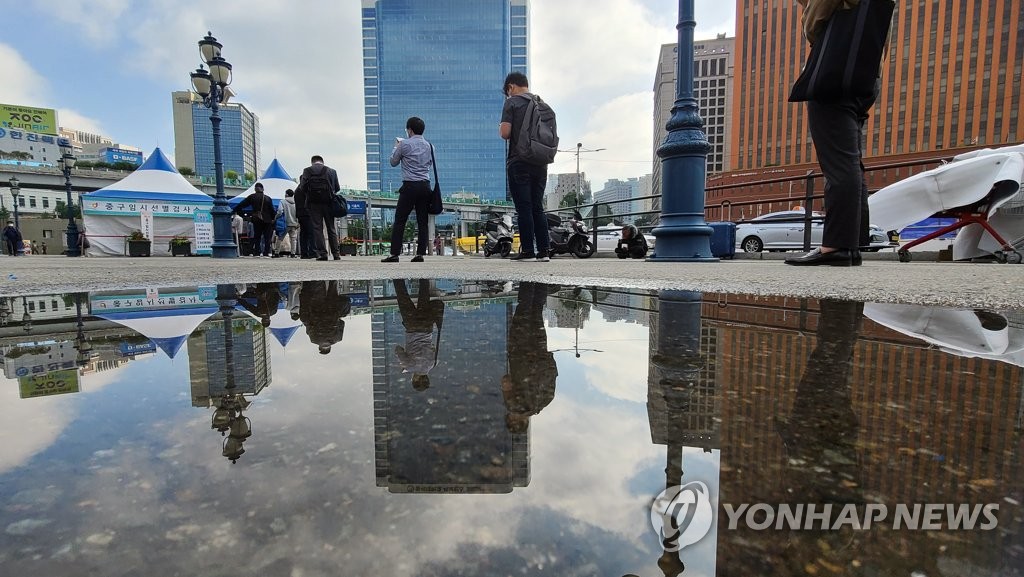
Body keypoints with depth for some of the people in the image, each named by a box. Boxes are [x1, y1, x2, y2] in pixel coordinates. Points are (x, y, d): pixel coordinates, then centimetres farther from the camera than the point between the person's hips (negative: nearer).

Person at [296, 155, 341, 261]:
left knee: (317, 228, 2)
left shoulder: (307, 170, 1)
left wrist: (309, 194, 15)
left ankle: (322, 253, -5)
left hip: (313, 203, -1)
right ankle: (336, 253, 6)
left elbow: (302, 187, -4)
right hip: (328, 202, 1)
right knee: (331, 228, 8)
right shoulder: (332, 171, 4)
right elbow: (337, 188, 3)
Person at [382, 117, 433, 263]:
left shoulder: (405, 144, -3)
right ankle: (420, 254, 2)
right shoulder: (429, 145, 11)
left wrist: (396, 146, 25)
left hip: (410, 185, -5)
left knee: (400, 221, -1)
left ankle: (395, 254, -3)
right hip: (425, 185, 5)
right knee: (422, 221, 4)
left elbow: (393, 162, 9)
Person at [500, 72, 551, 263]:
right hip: (540, 163, 6)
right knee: (538, 207, 8)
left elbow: (505, 132, -12)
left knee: (524, 208, -4)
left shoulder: (512, 102, -3)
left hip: (519, 163, -5)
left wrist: (501, 129, 9)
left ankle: (528, 251, -3)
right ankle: (543, 251, 7)